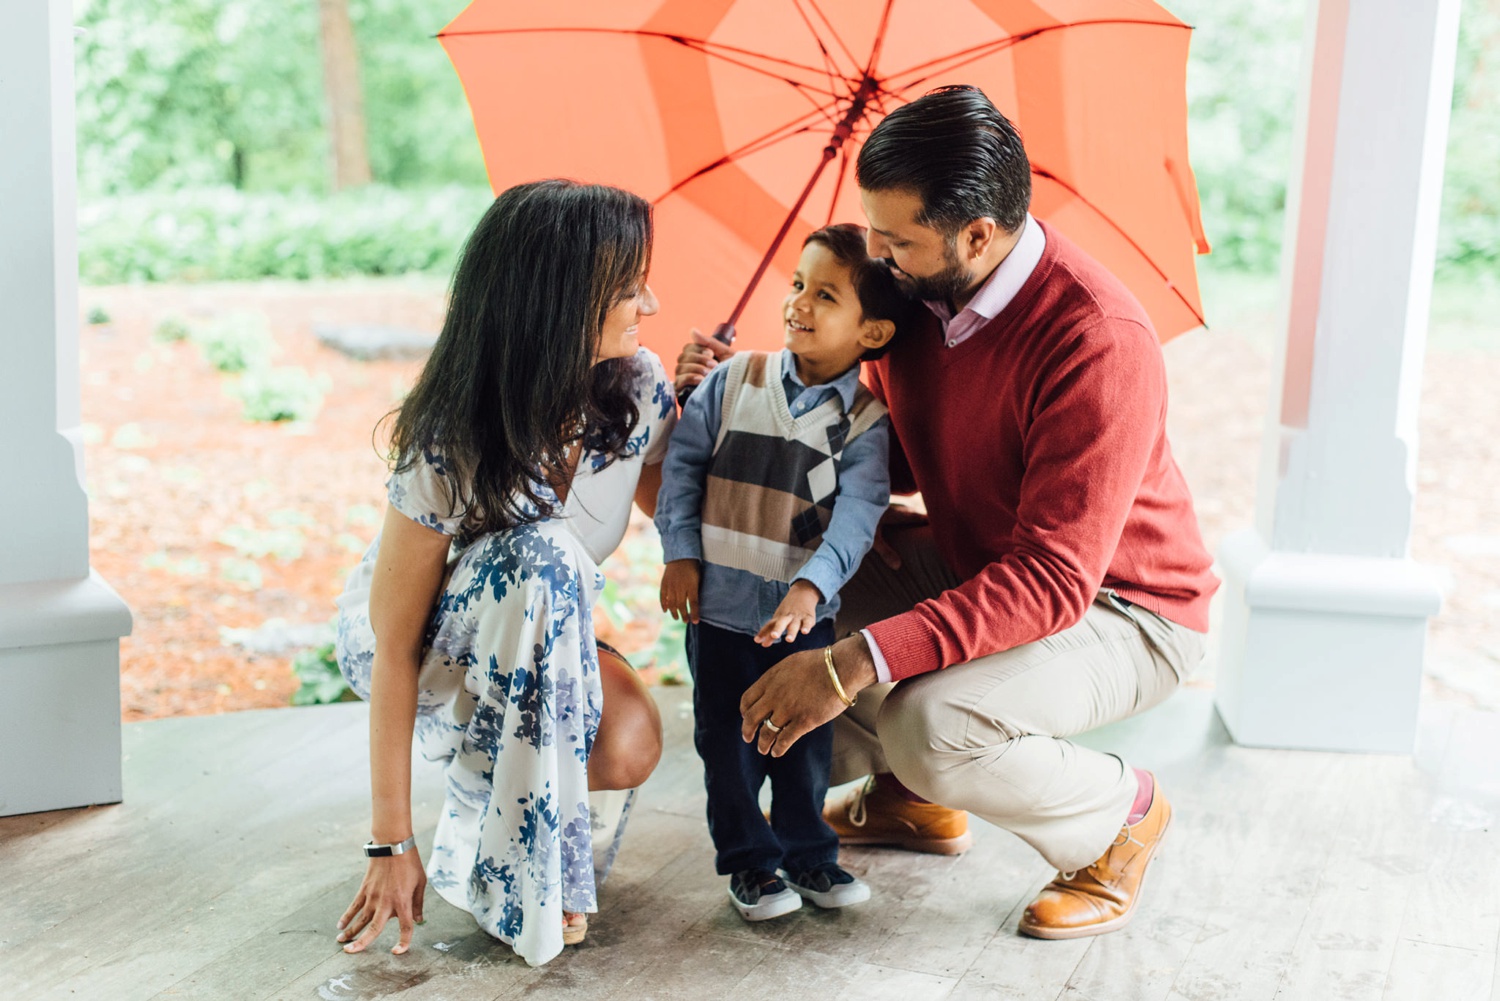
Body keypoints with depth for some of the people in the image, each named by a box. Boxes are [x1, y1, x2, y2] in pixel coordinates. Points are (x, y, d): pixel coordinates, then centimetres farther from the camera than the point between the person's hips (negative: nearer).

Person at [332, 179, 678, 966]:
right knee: (542, 556, -37)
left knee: (627, 748, -29)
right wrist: (391, 844, -25)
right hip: (427, 646, -4)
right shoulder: (447, 453, -31)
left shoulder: (638, 388, -17)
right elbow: (394, 648, -27)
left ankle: (493, 792, 8)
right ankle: (502, 859, -21)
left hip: (534, 636, 4)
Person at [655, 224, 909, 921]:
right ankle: (748, 862, 24)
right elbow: (683, 463, 4)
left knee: (806, 739, 11)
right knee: (728, 740, 8)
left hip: (804, 612, 0)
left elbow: (856, 513, -15)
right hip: (720, 604, 1)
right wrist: (681, 553, -2)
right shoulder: (734, 380, -2)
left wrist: (812, 585, -29)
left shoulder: (865, 421, -6)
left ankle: (808, 853, 30)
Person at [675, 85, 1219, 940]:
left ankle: (1124, 810, 1)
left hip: (1119, 609, -7)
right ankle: (910, 796, 17)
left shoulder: (1100, 343, -32)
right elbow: (894, 459, 5)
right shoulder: (913, 289, -9)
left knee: (931, 725, -33)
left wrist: (858, 661, -43)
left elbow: (1054, 581, -36)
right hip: (968, 562, 8)